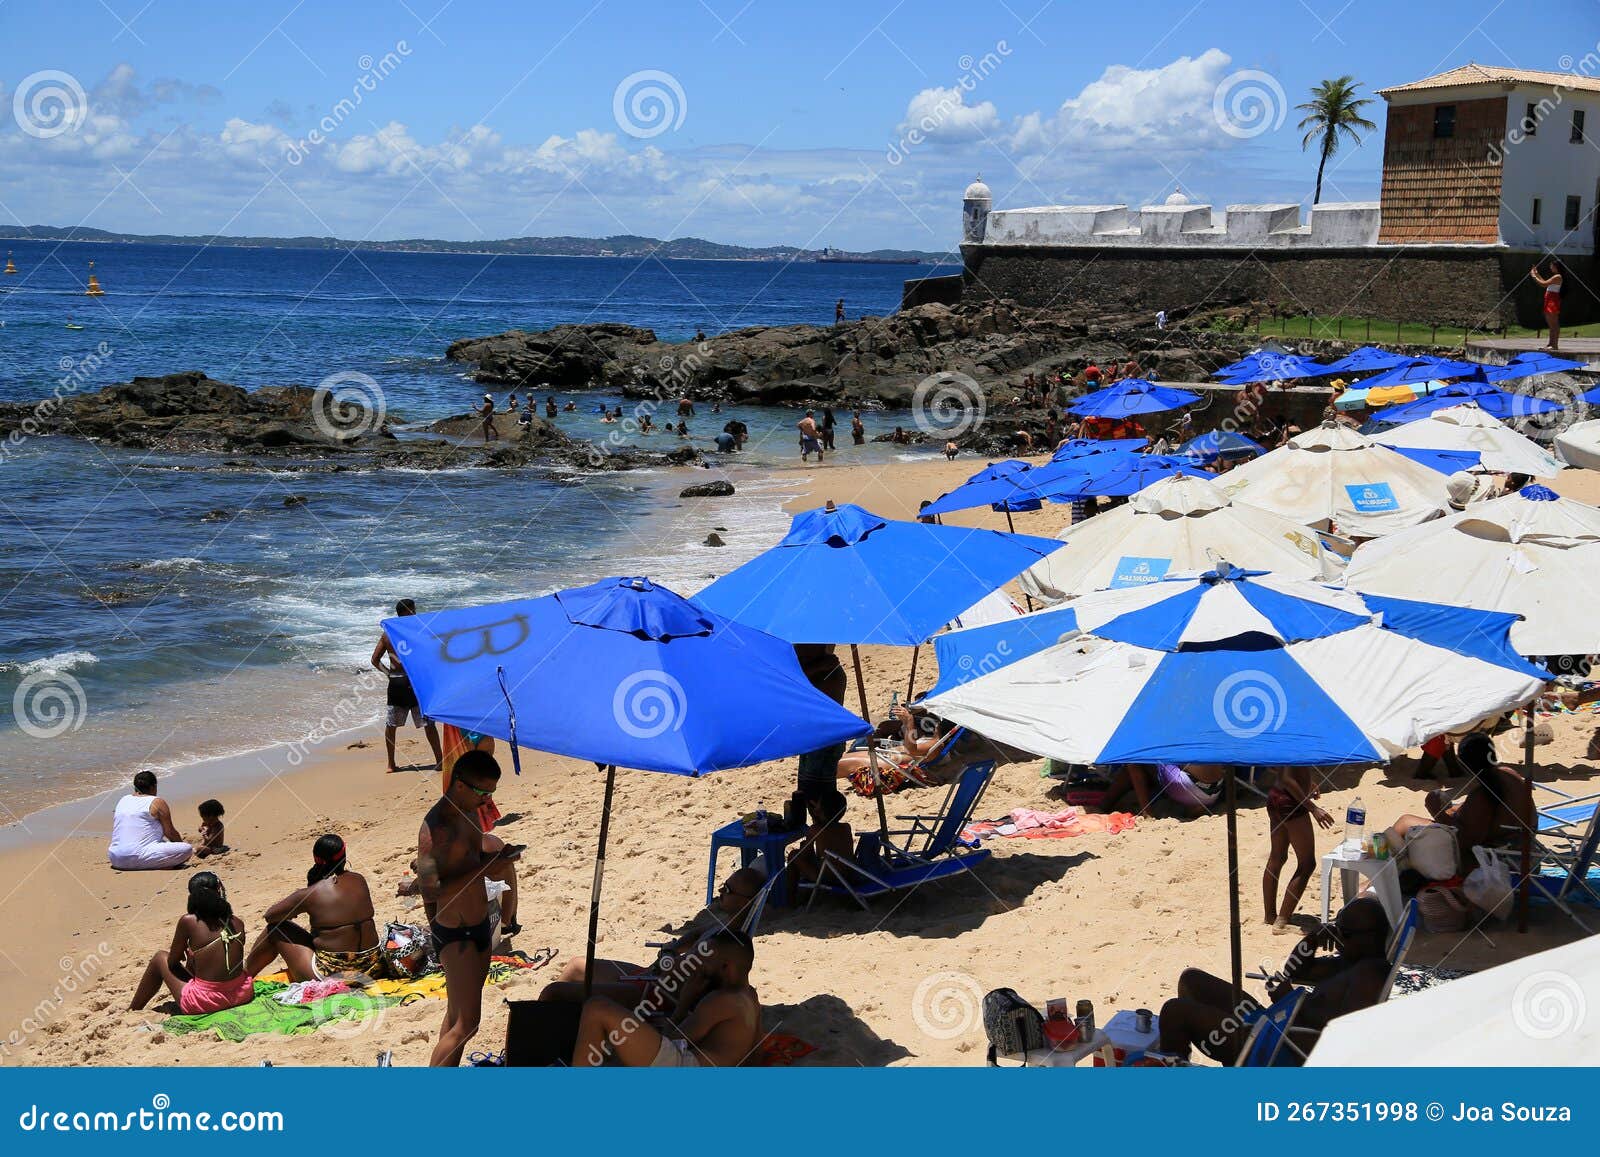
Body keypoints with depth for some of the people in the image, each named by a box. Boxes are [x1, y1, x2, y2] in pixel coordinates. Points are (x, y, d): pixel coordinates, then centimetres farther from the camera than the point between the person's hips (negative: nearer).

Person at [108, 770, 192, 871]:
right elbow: (170, 833, 4)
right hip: (138, 858, -8)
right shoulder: (157, 803, -1)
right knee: (187, 849, -12)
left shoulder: (123, 800, 18)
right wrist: (182, 843, 24)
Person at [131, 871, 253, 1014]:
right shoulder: (237, 923, 0)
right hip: (242, 995, 4)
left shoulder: (188, 922, -10)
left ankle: (132, 1011, 37)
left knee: (160, 958, 21)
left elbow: (172, 962, 3)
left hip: (203, 1004, -4)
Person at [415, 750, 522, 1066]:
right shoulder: (436, 827, -23)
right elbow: (429, 891, -28)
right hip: (454, 935, -10)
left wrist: (497, 856, 2)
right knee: (465, 1024, -12)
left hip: (479, 926, 10)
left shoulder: (469, 813, 7)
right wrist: (485, 869, -28)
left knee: (458, 1015, 18)